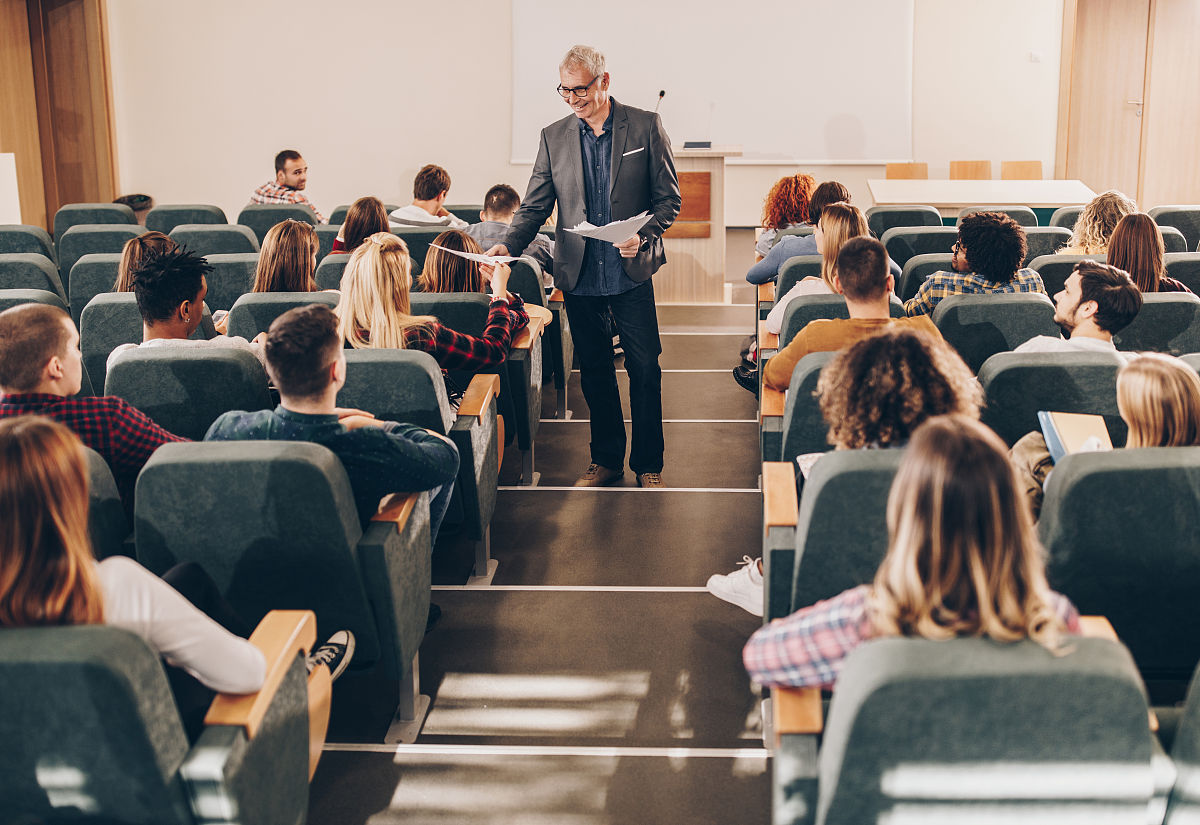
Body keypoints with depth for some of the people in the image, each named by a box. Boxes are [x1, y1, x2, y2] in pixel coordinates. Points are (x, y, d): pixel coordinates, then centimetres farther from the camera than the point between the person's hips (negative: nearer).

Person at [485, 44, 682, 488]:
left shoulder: (645, 127, -2)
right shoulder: (554, 137, 5)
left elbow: (669, 198, 0)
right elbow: (535, 206, 5)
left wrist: (642, 236, -17)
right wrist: (506, 246, -12)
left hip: (631, 273, -2)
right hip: (579, 278, 3)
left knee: (644, 369, 2)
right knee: (594, 372, 11)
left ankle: (648, 465, 16)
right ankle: (606, 459, 25)